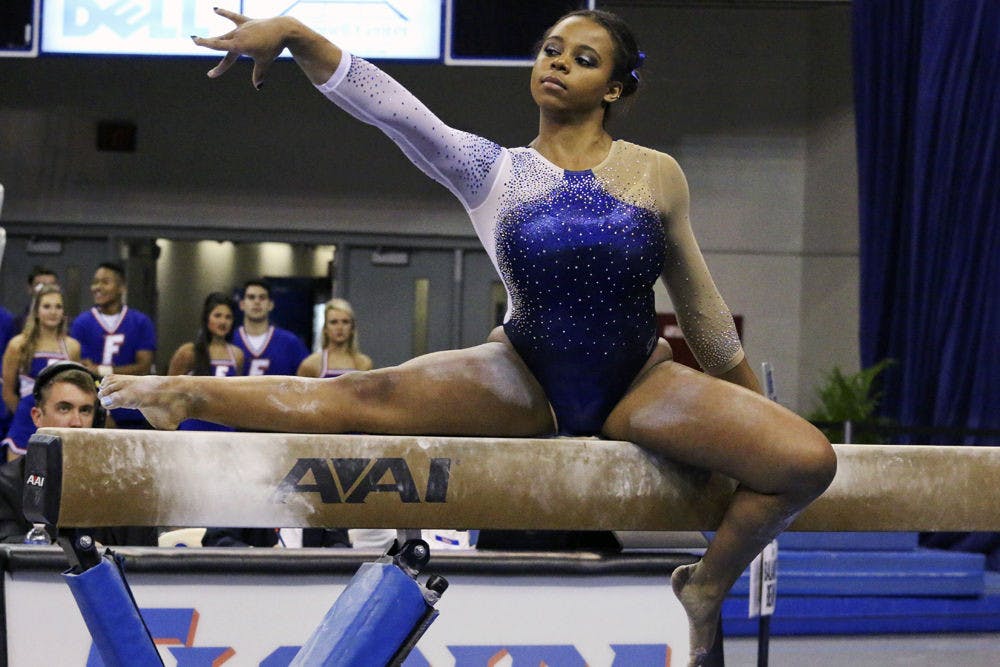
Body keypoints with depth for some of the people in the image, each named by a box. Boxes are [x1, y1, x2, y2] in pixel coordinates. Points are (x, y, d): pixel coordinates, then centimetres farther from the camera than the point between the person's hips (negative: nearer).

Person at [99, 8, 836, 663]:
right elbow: (387, 106, -15)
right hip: (525, 387, 0)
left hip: (637, 386, 1)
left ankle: (706, 585, 4)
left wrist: (749, 398, 18)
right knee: (368, 399, -23)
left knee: (808, 459, -19)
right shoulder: (492, 172, -3)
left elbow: (700, 305, 10)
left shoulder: (657, 176, -1)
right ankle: (187, 395, -14)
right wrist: (292, 33, -28)